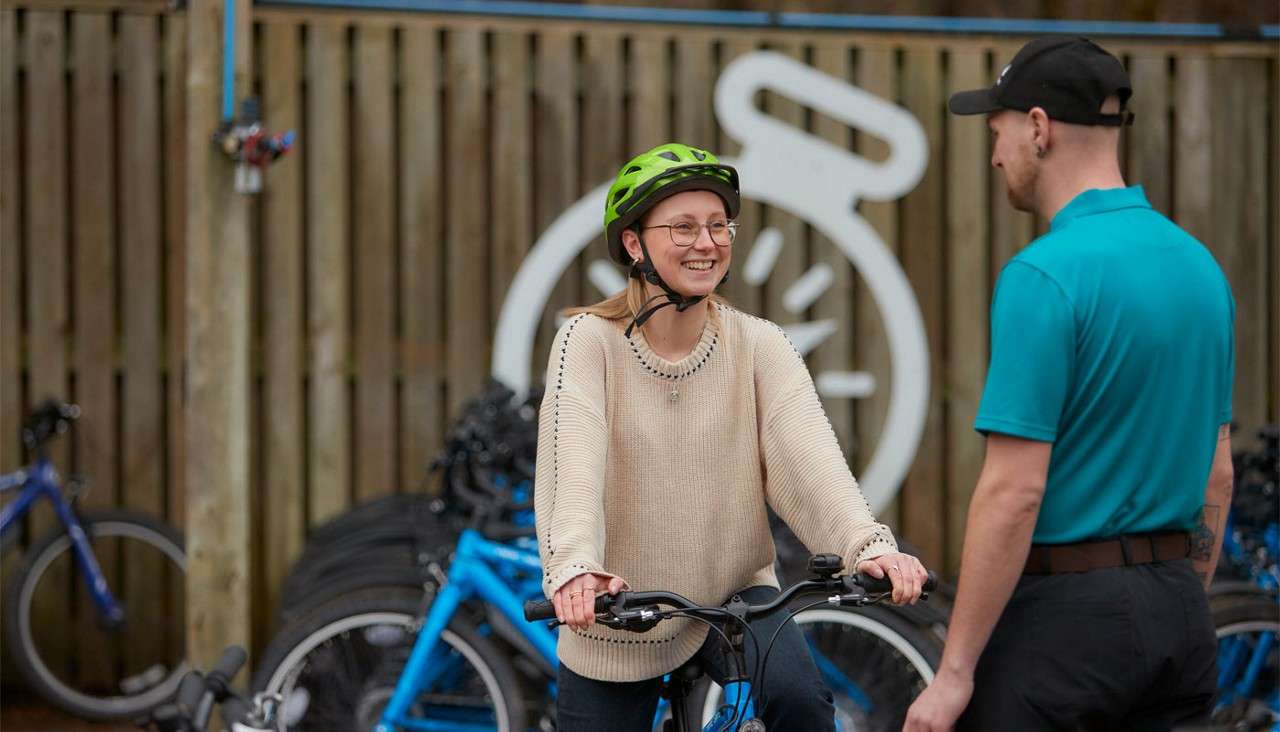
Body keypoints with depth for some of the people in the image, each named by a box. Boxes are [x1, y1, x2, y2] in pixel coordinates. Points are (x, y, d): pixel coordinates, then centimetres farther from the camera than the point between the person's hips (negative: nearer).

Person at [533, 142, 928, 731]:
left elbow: (809, 456, -19)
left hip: (733, 595, 0)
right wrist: (574, 568, -44)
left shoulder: (760, 347, -4)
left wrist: (869, 544, -38)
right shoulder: (590, 342, -9)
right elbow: (573, 465, -25)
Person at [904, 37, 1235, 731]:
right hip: (1168, 614, 8)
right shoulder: (1198, 265, 9)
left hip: (1060, 615, -8)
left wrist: (955, 670, -17)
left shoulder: (1045, 276, -17)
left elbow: (1014, 491, -21)